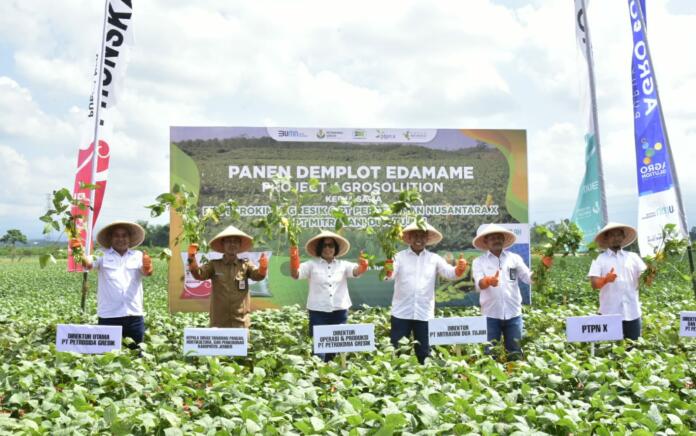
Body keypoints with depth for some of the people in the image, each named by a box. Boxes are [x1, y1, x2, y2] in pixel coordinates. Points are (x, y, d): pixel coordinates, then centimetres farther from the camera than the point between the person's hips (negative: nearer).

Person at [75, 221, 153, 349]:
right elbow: (88, 264, -16)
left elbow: (147, 272, -10)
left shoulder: (138, 256, 8)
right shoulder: (103, 256, 3)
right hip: (108, 316, -2)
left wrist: (147, 268, -35)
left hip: (134, 316, 2)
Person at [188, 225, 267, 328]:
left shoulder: (245, 265, 5)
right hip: (218, 322, 0)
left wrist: (263, 267, -34)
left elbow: (258, 275, -10)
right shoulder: (214, 265, 5)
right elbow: (198, 274, -7)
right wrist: (192, 258, -24)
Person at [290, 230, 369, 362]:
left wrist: (362, 265, -34)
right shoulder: (312, 265, 1)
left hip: (339, 312, 3)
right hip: (318, 312, -3)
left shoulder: (343, 265, 7)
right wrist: (293, 259, -32)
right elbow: (295, 274, -12)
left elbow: (357, 271, -10)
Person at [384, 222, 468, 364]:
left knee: (424, 352, 11)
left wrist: (459, 269, -27)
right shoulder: (400, 256, 1)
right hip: (401, 313, -2)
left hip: (425, 314, 2)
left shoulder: (434, 259, 7)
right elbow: (390, 275, -13)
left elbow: (450, 273, -5)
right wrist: (387, 271, -37)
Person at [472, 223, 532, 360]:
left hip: (513, 314, 2)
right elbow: (479, 285, -12)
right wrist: (488, 281, -35)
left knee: (515, 353, 10)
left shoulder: (514, 258, 9)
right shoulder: (479, 261, 3)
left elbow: (530, 278, 3)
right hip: (490, 315, -1)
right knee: (490, 354, 4)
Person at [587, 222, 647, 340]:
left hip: (632, 312, 3)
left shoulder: (633, 257, 11)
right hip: (609, 313, -3)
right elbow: (594, 284, -7)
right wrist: (606, 279, -27)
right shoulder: (599, 259, 3)